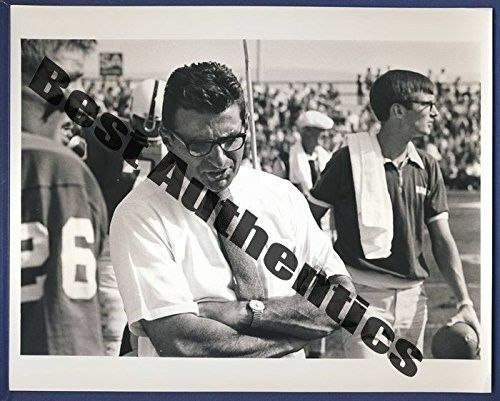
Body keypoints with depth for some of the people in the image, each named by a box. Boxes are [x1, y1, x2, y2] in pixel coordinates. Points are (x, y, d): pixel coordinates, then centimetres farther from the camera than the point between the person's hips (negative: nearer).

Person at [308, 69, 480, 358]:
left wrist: (465, 302, -5)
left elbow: (443, 240, 5)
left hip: (414, 298, 6)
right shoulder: (350, 160, -10)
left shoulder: (427, 168, 6)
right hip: (365, 298, -5)